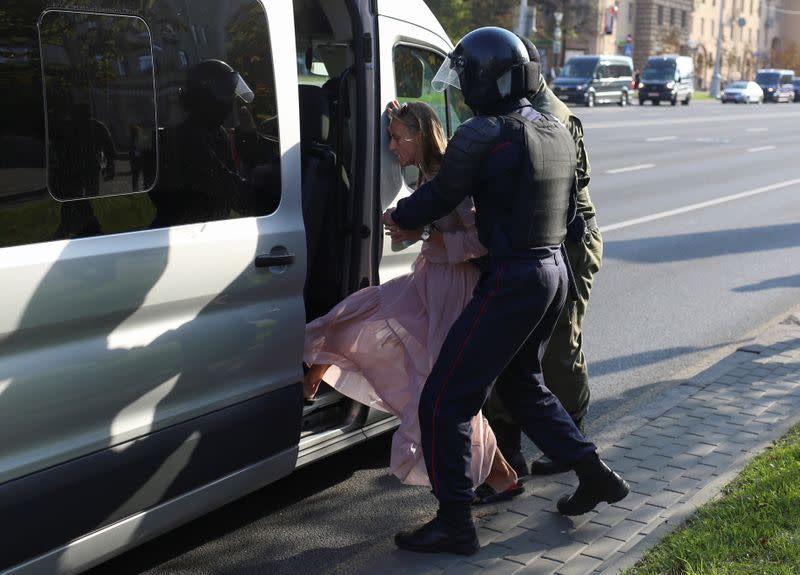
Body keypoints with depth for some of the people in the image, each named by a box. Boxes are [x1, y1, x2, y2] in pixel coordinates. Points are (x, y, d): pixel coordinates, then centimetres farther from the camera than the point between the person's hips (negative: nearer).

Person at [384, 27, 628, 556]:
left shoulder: (484, 135, -16)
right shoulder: (558, 132, 10)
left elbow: (439, 197, -9)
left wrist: (398, 217, 13)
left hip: (513, 279, -9)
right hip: (556, 269, 9)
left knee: (445, 401, 0)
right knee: (522, 383, 28)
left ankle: (455, 523, 4)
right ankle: (595, 475, 31)